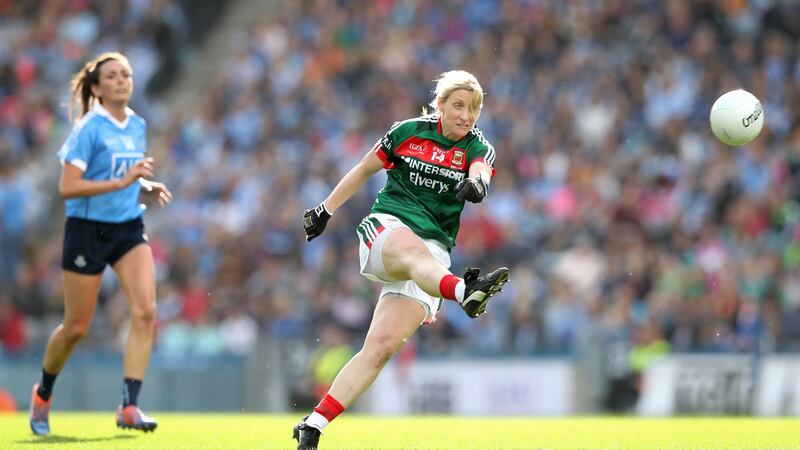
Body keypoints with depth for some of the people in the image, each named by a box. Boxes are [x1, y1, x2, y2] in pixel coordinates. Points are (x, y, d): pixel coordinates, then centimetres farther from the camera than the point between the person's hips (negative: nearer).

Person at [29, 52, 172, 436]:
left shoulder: (138, 126, 7)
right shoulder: (89, 129, -13)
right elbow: (67, 187, -21)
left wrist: (147, 186, 4)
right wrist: (121, 182, -27)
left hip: (129, 228, 5)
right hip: (88, 230, -5)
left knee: (145, 311, -15)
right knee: (76, 327, 4)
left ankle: (129, 407, -15)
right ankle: (43, 393, 31)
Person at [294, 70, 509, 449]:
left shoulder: (478, 148, 6)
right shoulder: (408, 132, 6)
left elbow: (480, 174, -18)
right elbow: (364, 169, 20)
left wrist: (475, 183, -41)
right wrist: (326, 210, 20)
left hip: (433, 254, 1)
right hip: (386, 227, -1)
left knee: (383, 345, -15)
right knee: (413, 250, -41)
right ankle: (465, 292, -74)